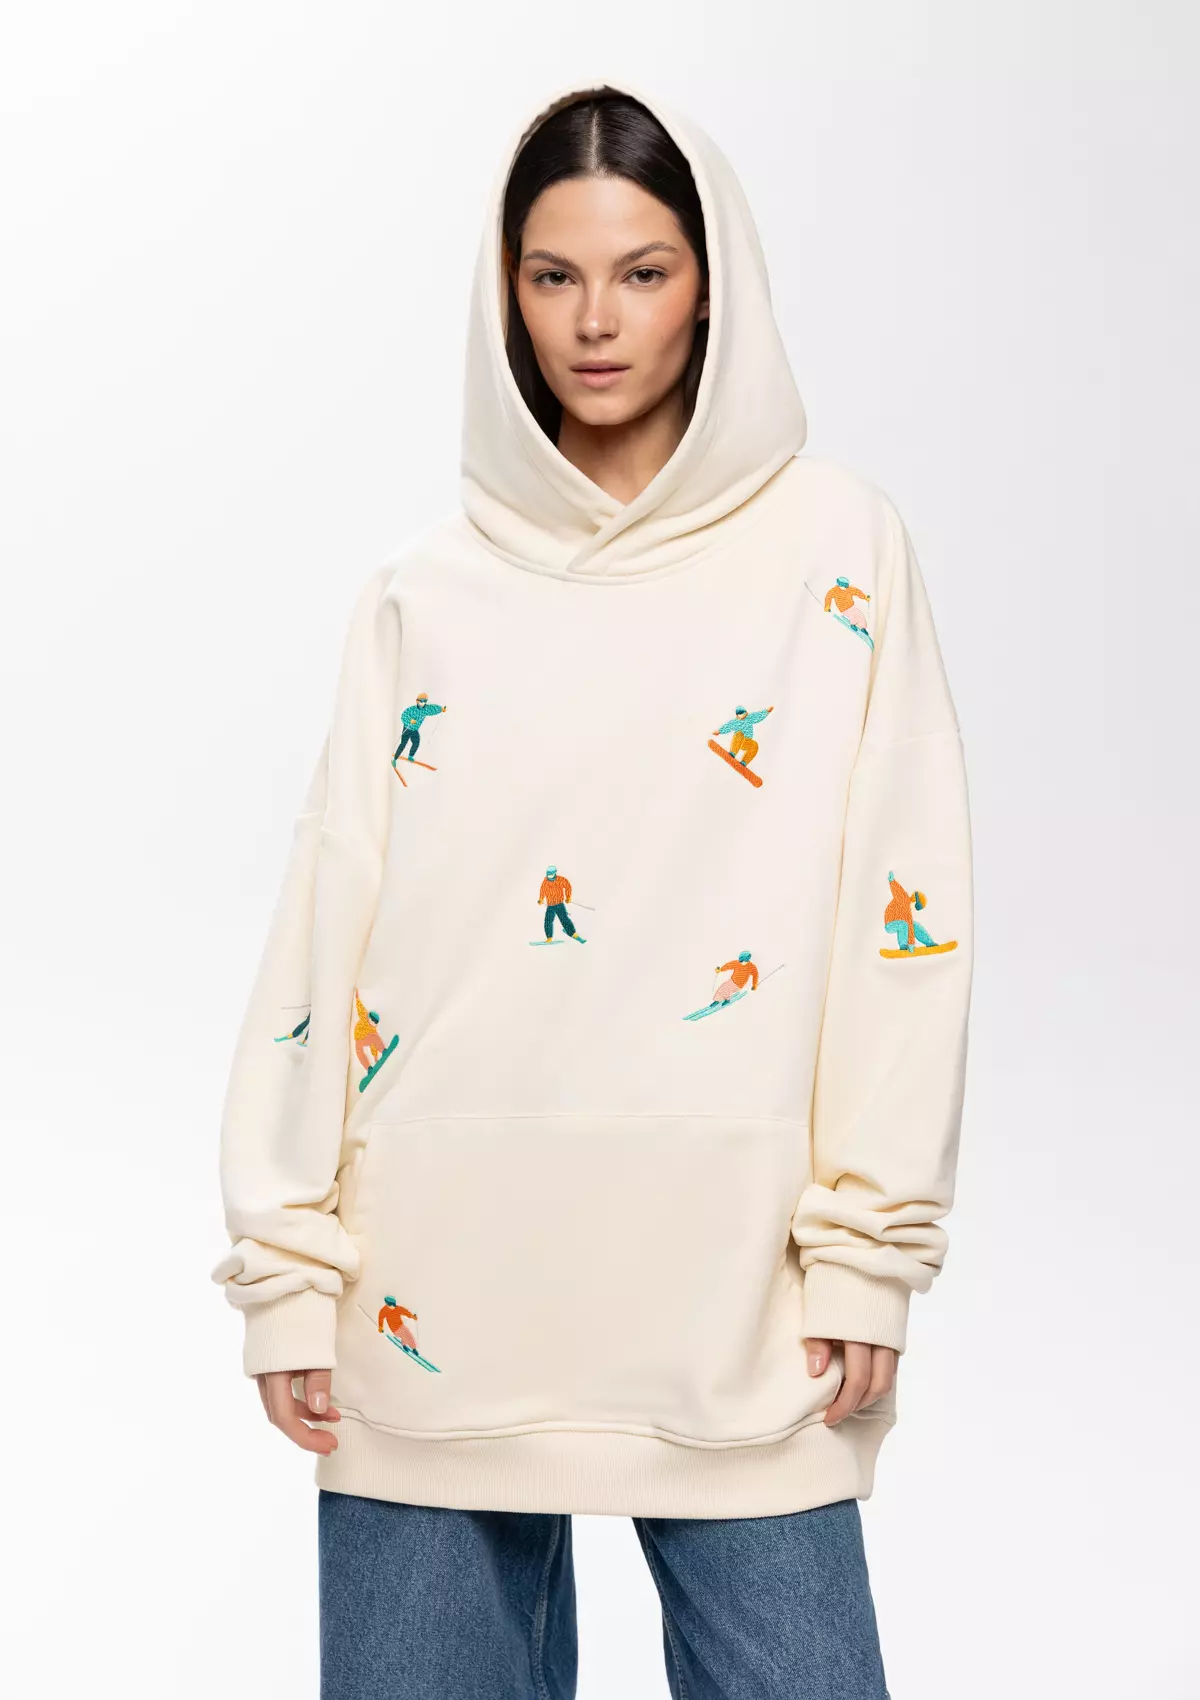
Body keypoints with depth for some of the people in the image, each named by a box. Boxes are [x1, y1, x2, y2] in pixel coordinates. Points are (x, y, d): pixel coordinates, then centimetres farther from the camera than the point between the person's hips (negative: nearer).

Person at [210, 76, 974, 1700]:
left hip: (727, 1285, -1)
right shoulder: (426, 591, 8)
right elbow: (327, 925, 5)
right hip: (436, 1283, 2)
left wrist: (866, 1254, -5)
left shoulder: (833, 546, 4)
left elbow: (901, 907, 0)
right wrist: (286, 1269, 1)